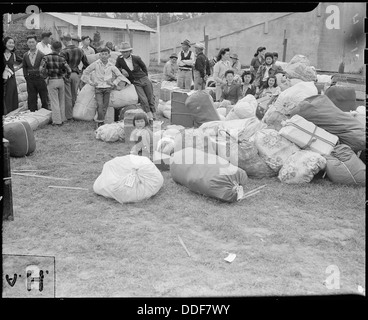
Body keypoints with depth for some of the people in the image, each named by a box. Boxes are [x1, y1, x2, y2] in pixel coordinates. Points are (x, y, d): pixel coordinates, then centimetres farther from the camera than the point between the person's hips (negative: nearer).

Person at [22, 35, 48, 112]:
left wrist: (43, 77, -9)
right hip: (30, 80, 3)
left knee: (44, 99, 5)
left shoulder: (41, 55, -5)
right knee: (32, 100, 6)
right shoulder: (25, 55, 7)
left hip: (40, 79, -3)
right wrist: (26, 77, 9)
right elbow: (24, 67, 18)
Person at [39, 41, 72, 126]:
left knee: (54, 102, 4)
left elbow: (41, 69, -17)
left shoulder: (46, 57, -7)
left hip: (51, 81, -2)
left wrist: (47, 76, 0)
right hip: (60, 80, 2)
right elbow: (69, 70, -10)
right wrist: (66, 76, 10)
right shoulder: (62, 59, -4)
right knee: (61, 101, 16)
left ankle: (57, 121, 6)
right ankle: (62, 118, 23)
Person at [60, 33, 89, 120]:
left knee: (68, 97, 2)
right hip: (76, 74, 5)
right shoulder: (80, 50, 4)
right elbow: (86, 63, 11)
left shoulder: (64, 51, -13)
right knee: (74, 96, 14)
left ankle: (69, 116, 5)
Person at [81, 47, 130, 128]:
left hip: (107, 88, 2)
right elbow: (85, 72, 8)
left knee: (105, 106, 0)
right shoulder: (96, 64, -2)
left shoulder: (111, 66, 4)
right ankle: (100, 122, -9)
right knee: (100, 105, -16)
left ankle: (101, 121, 13)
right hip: (98, 88, -2)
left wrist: (114, 83, 4)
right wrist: (91, 82, 3)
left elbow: (119, 75, 15)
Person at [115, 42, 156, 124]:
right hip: (135, 82, -1)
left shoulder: (136, 58, -3)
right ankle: (150, 118, -14)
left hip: (144, 79, 1)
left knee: (151, 98, 0)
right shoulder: (120, 59, -2)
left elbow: (143, 67, 12)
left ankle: (154, 116, 12)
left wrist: (146, 77, 13)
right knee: (143, 100, -16)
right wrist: (122, 70, -9)